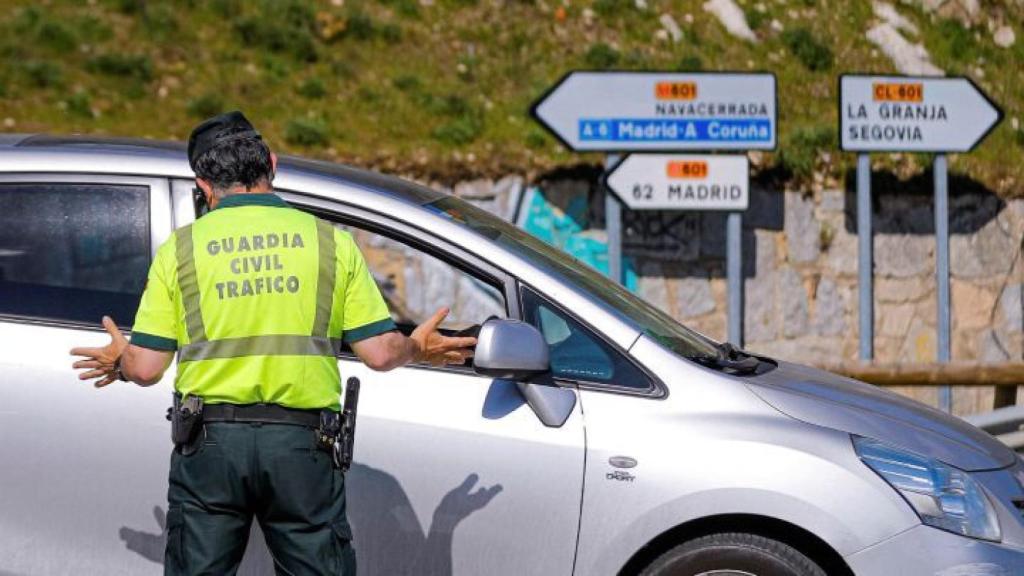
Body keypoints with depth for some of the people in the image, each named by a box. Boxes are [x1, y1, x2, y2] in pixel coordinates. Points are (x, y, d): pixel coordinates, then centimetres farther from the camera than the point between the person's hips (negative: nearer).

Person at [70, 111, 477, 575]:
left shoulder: (180, 248, 2)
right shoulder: (331, 241, 4)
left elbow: (146, 368, 0)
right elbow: (379, 354, 0)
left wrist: (119, 362, 23)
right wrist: (417, 348, 22)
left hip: (209, 445, 0)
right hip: (302, 447, 0)